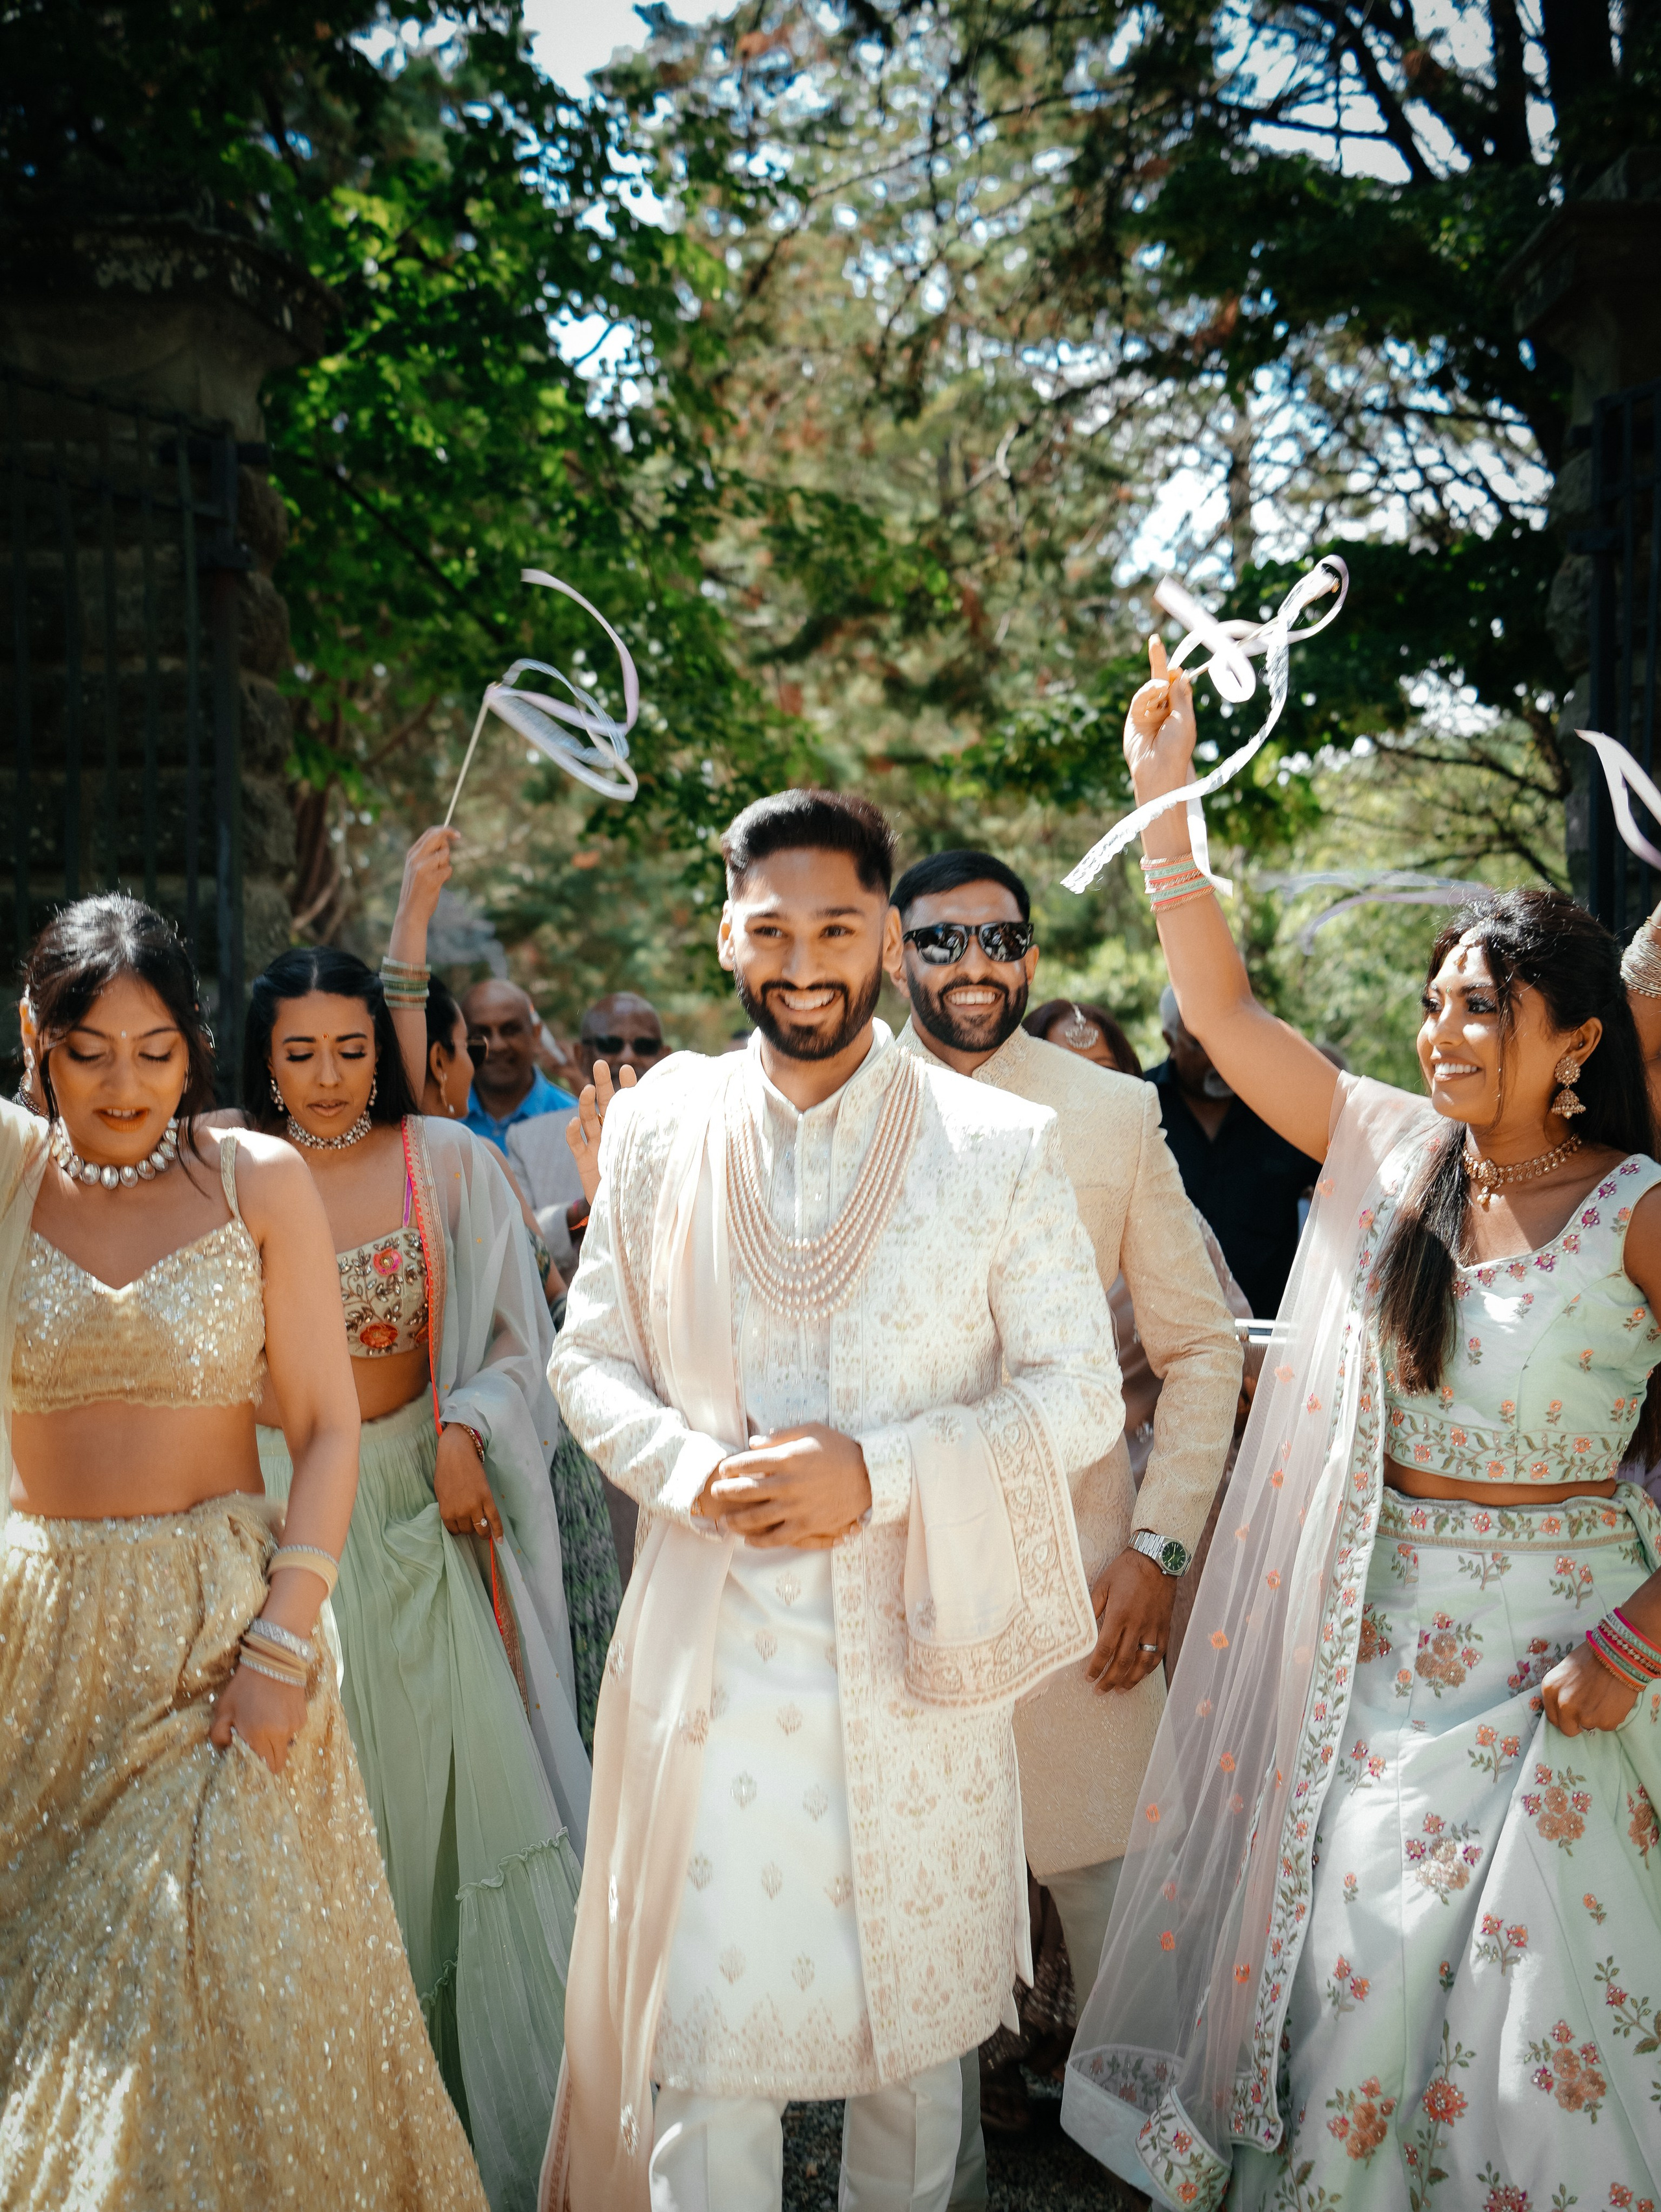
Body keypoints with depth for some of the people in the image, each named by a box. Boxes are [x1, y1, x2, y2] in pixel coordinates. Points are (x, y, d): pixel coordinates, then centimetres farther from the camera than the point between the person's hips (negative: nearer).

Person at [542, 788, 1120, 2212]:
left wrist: (881, 1474, -18)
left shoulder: (1005, 1147, -4)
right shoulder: (656, 1132, 2)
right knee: (703, 2037, 4)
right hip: (713, 1656, 1)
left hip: (916, 1663, 0)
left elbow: (1079, 1396, -4)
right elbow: (591, 1358, 8)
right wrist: (692, 1470, -13)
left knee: (915, 2018, 17)